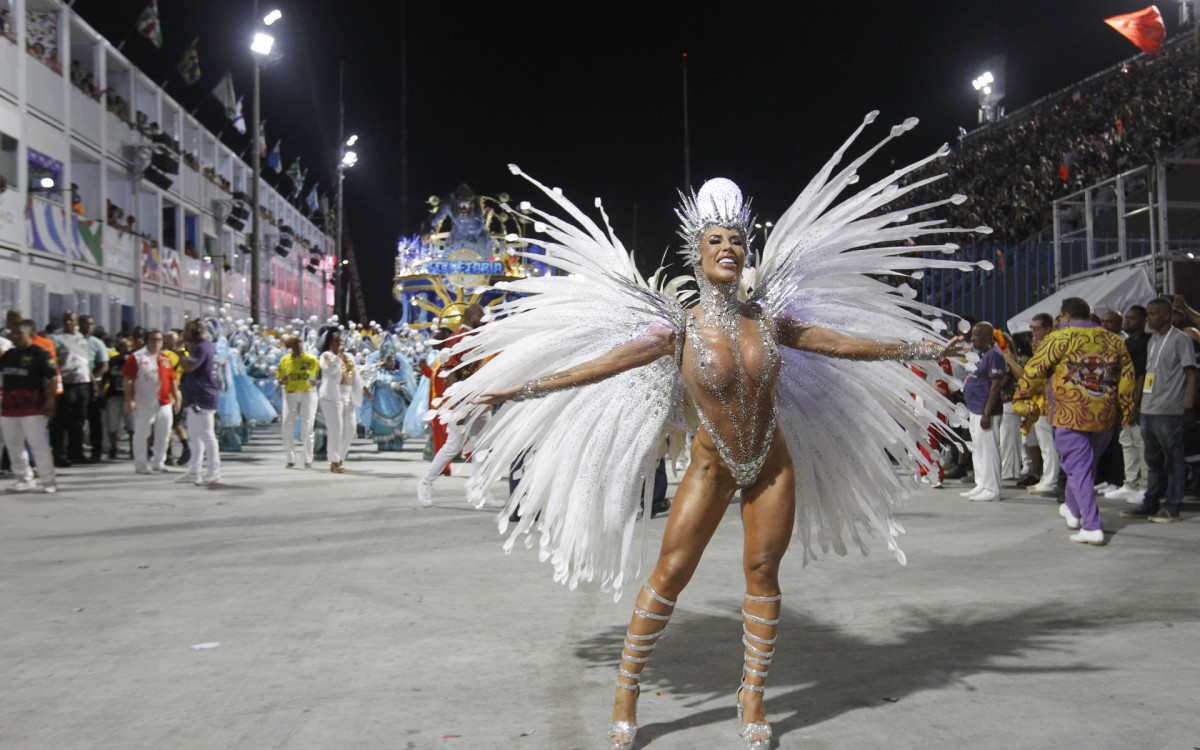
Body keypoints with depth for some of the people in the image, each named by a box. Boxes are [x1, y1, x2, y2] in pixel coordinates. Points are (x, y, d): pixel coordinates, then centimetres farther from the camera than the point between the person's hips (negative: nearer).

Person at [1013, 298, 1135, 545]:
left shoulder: (1060, 339, -4)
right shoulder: (1114, 341, 12)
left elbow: (1034, 369, -5)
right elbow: (1127, 378, 14)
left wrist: (1021, 398, 8)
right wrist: (1124, 412, 20)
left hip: (1070, 416, -5)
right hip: (1105, 417, 5)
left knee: (1079, 469, -2)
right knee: (1087, 466, 21)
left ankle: (1092, 527, -7)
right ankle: (1073, 510, 38)